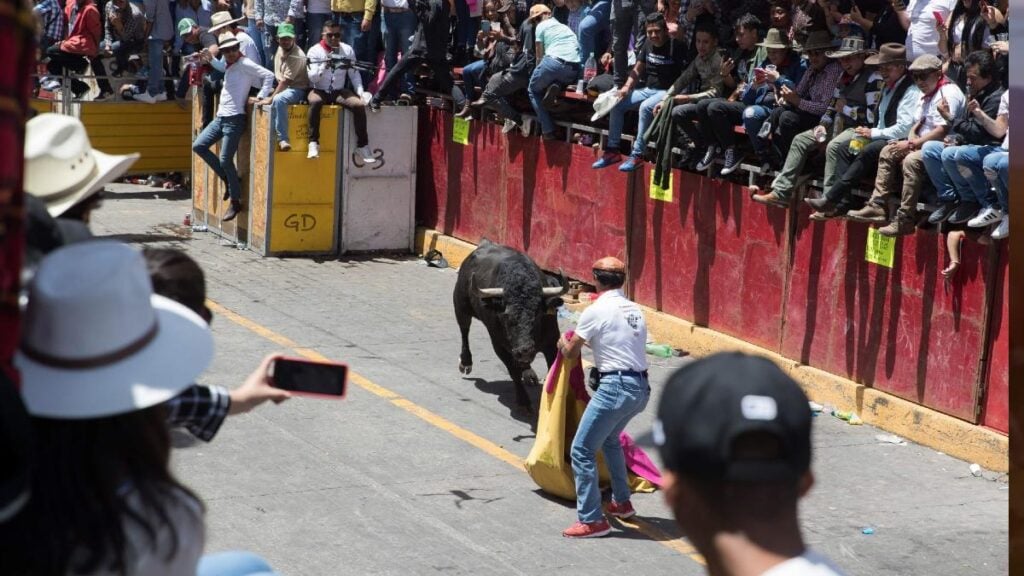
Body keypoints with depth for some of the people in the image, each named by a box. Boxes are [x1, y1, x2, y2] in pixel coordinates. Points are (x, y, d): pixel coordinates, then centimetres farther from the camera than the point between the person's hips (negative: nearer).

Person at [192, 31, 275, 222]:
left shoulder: (245, 65, -9)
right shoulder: (228, 67, 16)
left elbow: (268, 75, -16)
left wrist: (261, 97, -18)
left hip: (234, 119, -9)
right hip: (221, 117, 9)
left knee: (225, 160, -8)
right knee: (198, 146, 4)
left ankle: (235, 201, 5)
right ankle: (228, 178, 14)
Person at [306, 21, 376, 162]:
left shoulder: (347, 50, 5)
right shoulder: (315, 51, -3)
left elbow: (355, 75, 6)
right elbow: (312, 77, -11)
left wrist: (360, 92, -8)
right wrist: (324, 67, -28)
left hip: (339, 91, 3)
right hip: (319, 90, -3)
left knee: (359, 105, -24)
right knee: (315, 101, -37)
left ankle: (362, 146, -15)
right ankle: (313, 143, -35)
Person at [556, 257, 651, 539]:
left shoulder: (595, 312, -7)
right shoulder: (635, 310, 13)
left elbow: (571, 352, 2)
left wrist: (563, 343, 25)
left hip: (616, 387, -8)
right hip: (641, 388, 8)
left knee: (582, 450, -2)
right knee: (610, 439, 31)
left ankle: (592, 520, -5)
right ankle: (621, 502, 38)